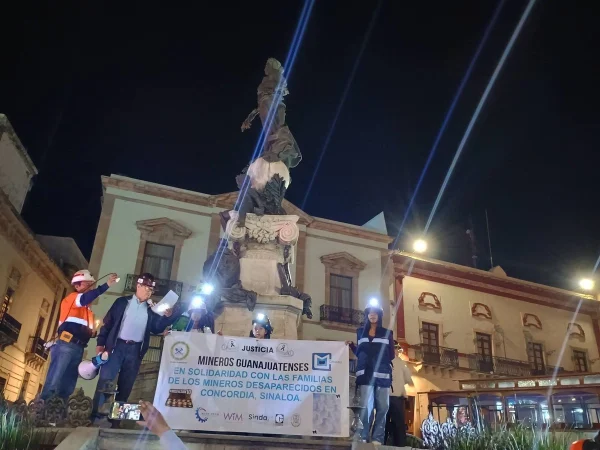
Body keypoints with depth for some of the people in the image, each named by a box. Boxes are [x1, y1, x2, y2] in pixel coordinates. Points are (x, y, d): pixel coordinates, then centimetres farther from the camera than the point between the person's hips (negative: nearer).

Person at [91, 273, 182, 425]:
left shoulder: (151, 309, 11)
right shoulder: (122, 302, 5)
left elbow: (157, 329, 7)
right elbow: (108, 322, 3)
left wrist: (167, 317, -9)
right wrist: (101, 343, -6)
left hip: (135, 350, 2)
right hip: (117, 346, -2)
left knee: (126, 384, 5)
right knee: (105, 380, -6)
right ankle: (96, 415, 1)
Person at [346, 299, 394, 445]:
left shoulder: (387, 333, 11)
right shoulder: (361, 332, 16)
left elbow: (391, 356, 10)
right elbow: (359, 353, 17)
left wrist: (395, 352, -8)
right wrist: (351, 345, 3)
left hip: (382, 374, 0)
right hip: (366, 374, 0)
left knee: (382, 407, -2)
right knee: (367, 406, -8)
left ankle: (378, 438, 2)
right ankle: (364, 437, -6)